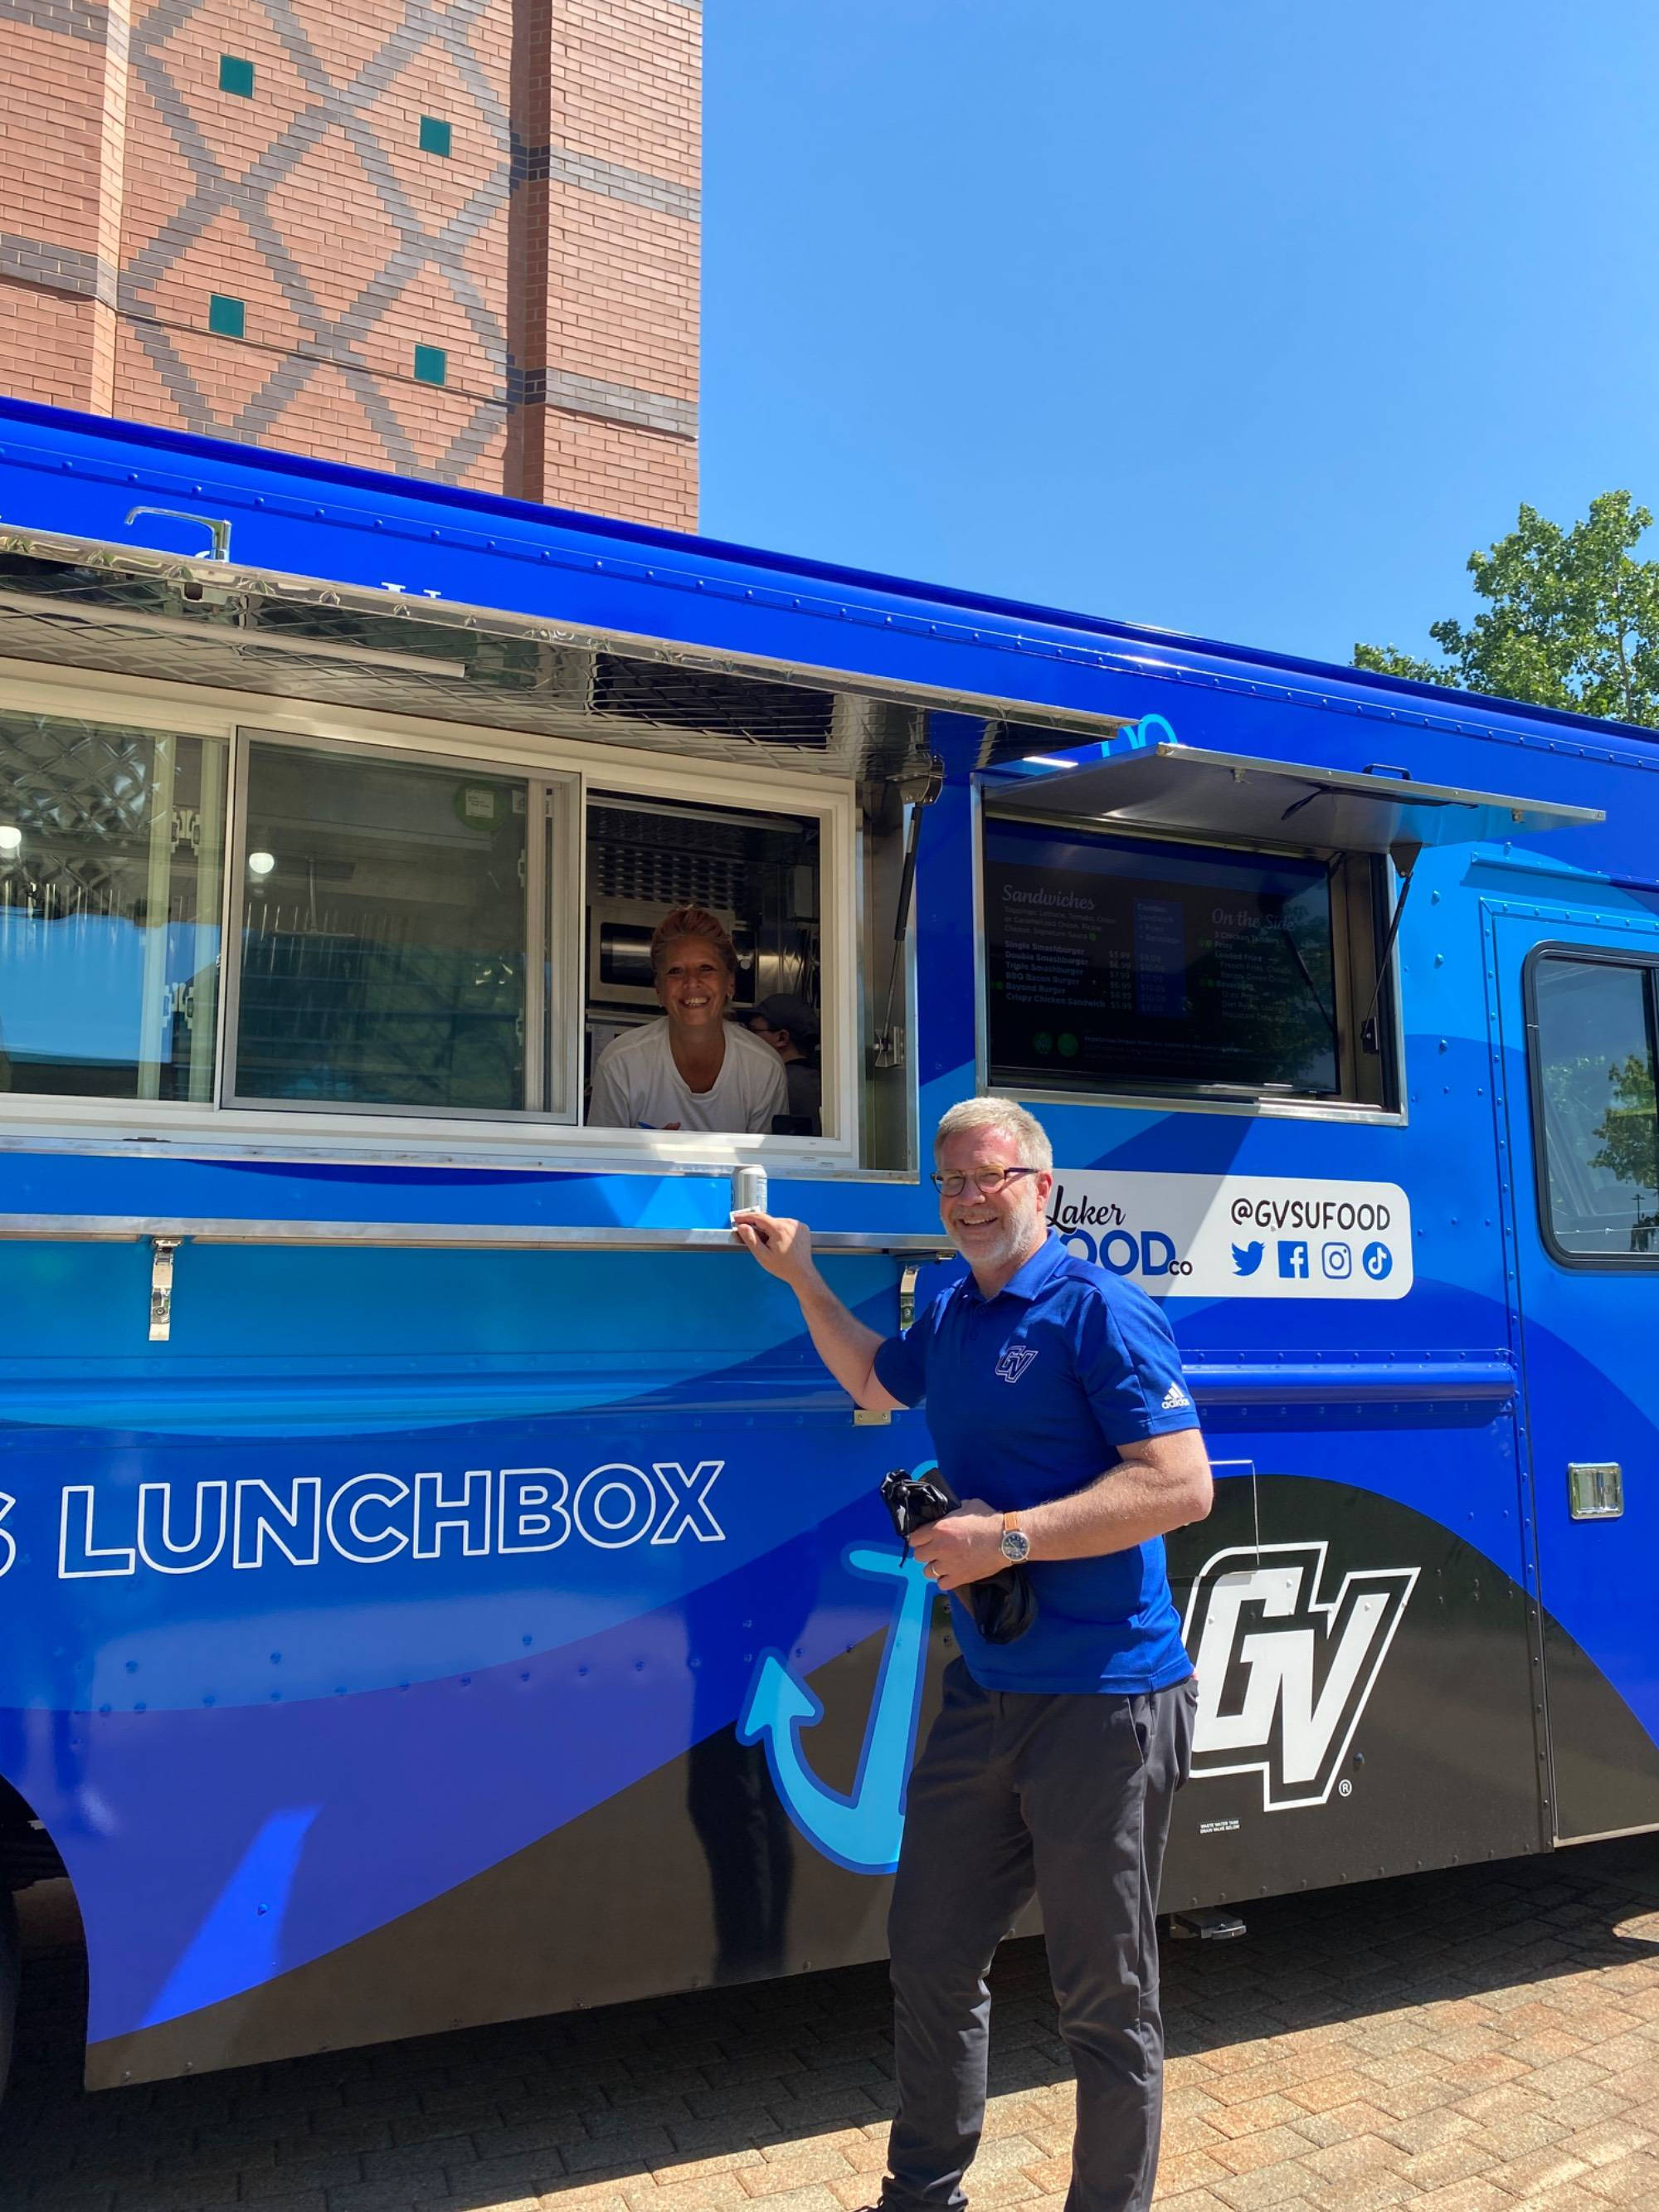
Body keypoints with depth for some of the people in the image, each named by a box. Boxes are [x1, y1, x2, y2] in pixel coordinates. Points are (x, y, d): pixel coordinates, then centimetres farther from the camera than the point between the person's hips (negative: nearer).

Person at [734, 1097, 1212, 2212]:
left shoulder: (1100, 1311, -15)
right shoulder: (951, 1317, 11)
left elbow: (1182, 1486, -22)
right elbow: (876, 1380, 32)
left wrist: (1008, 1537, -23)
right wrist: (802, 1278, 23)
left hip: (1103, 1701, -8)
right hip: (987, 1691, 9)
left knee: (1105, 1999, 7)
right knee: (930, 1954, 20)